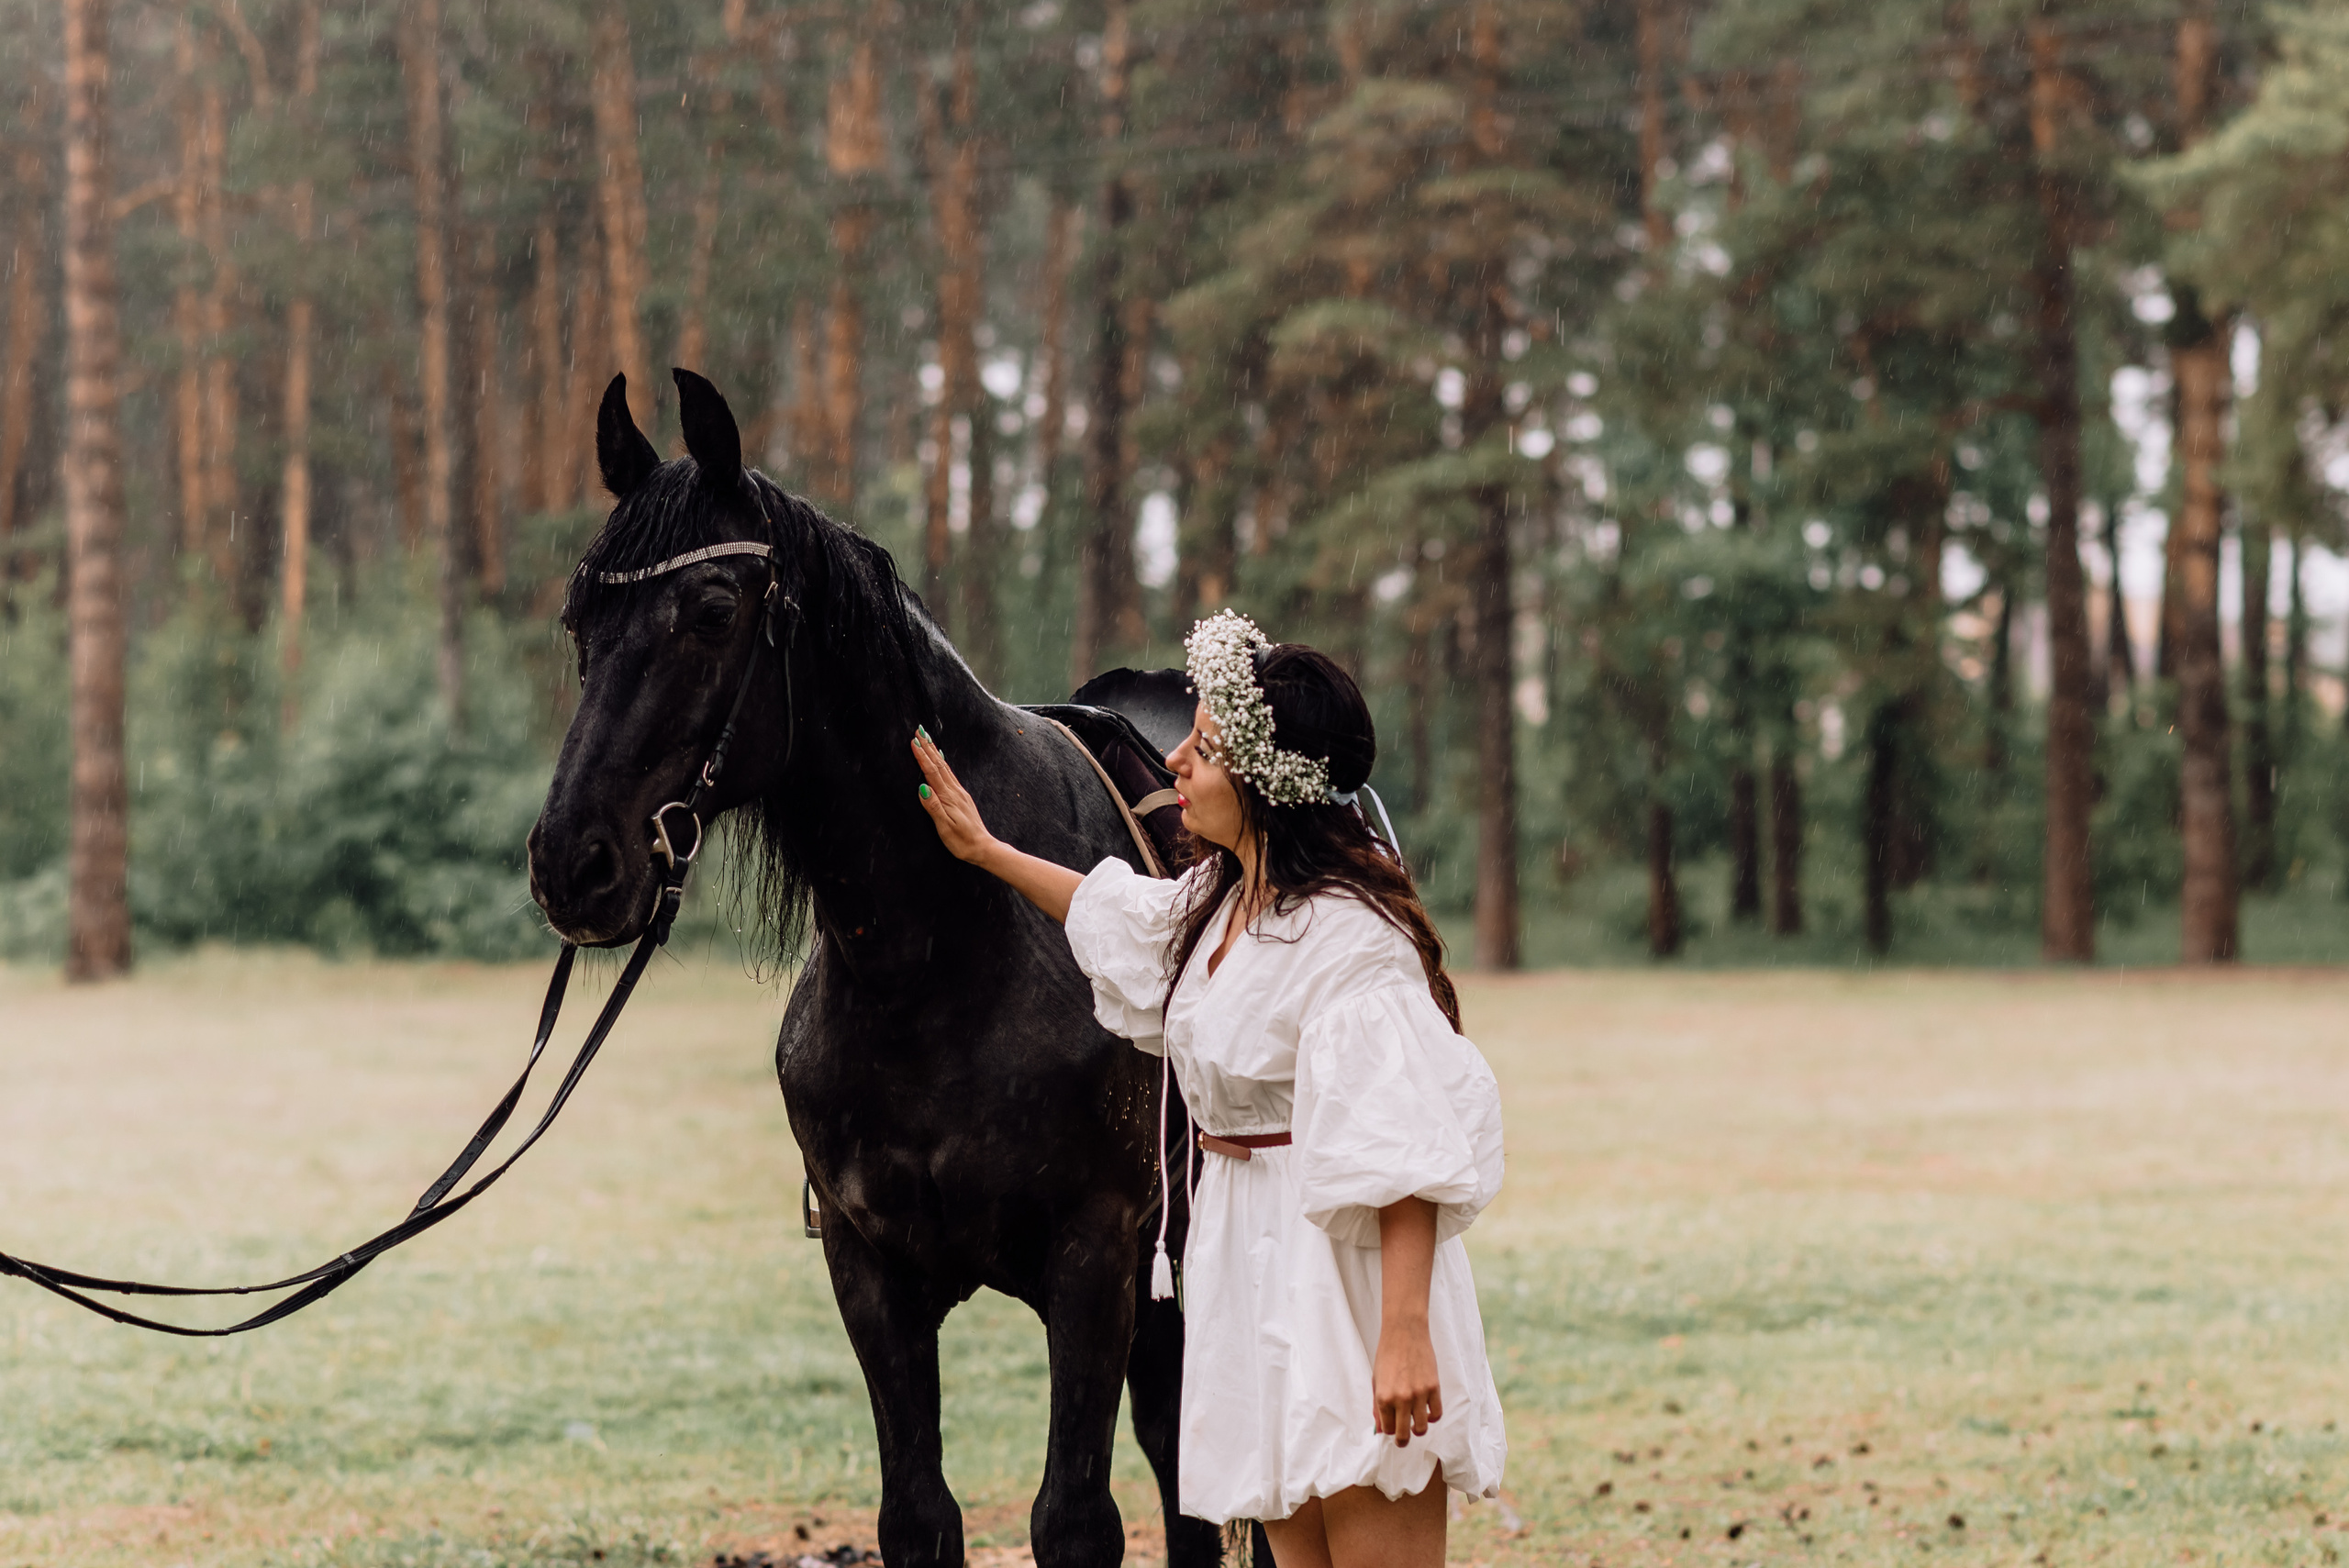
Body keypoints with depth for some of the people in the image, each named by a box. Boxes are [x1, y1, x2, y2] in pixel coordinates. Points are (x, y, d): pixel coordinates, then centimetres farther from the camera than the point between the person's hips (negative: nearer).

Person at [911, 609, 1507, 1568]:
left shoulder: (1352, 936, -21)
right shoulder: (1222, 897, 8)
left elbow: (1408, 1152, -27)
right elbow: (1121, 918, 33)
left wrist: (1404, 1336, -32)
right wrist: (987, 853, 39)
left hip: (1348, 1267, -10)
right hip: (1250, 1254, 10)